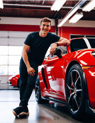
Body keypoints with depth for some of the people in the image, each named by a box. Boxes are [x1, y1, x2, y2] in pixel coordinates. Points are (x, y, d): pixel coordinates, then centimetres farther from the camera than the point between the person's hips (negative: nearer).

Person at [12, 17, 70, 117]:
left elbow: (66, 41, -7)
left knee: (31, 83, -19)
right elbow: (24, 51, -8)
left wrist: (56, 44, -27)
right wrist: (28, 66, -16)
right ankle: (24, 109, -1)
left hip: (35, 63, 0)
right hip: (24, 61, 1)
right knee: (23, 83, -4)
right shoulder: (32, 36, -7)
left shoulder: (51, 37, -3)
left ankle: (22, 106, -22)